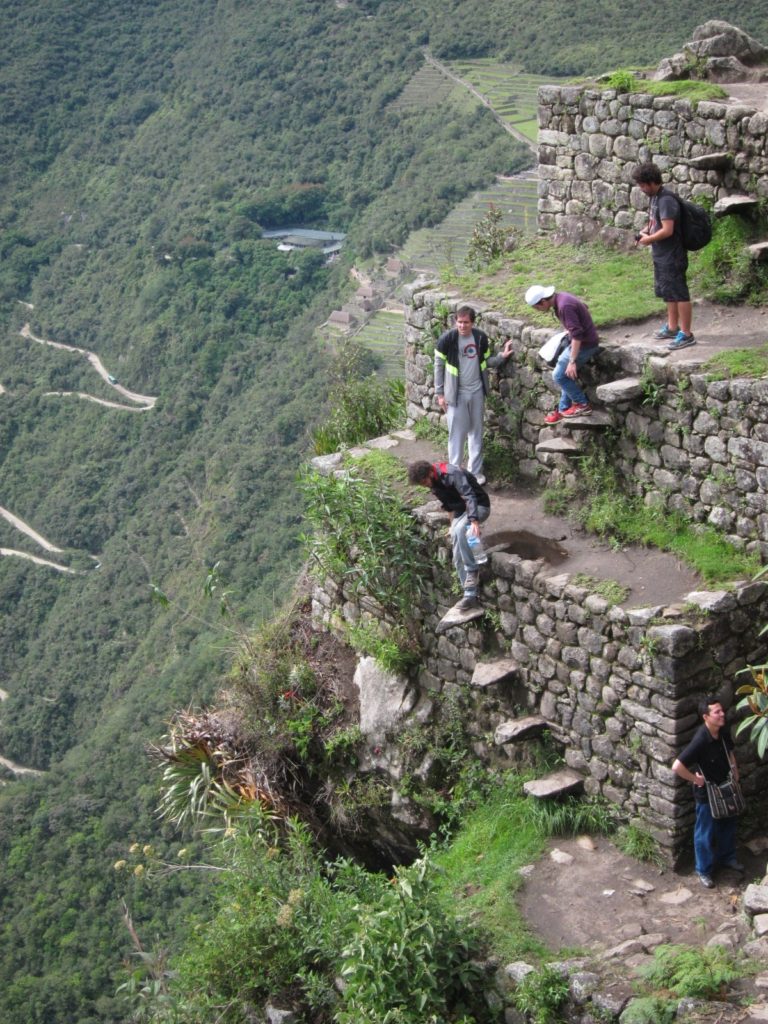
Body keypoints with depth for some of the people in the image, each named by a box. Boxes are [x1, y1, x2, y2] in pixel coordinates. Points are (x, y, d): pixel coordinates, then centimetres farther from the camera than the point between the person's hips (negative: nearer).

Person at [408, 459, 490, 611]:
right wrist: (452, 524, 16)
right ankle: (471, 595, -1)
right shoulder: (434, 483, 1)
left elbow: (469, 496, -36)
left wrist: (474, 521, -47)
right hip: (461, 509, 9)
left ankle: (472, 570, -25)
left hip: (479, 506, -9)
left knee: (459, 530, -37)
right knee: (458, 558, -2)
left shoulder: (452, 474, -27)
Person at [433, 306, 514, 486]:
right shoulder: (447, 338, -14)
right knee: (457, 433, 1)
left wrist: (502, 356, -8)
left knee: (476, 432, 12)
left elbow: (486, 362, 10)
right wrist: (440, 393, -6)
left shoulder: (481, 337, -3)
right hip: (456, 394, -4)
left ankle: (475, 471, 23)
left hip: (477, 392, 4)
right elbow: (439, 366, -6)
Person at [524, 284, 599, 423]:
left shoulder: (565, 306, -27)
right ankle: (564, 410, 25)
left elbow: (576, 335, -30)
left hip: (584, 344, -10)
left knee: (559, 375, -4)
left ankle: (582, 405, 7)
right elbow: (583, 307, 22)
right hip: (581, 340, 10)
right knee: (567, 375, 16)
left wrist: (572, 361, -29)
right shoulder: (560, 298, 3)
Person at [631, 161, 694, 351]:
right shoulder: (655, 198, 9)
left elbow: (667, 230, -26)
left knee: (679, 293, -5)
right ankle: (672, 328, 32)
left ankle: (686, 334, 0)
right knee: (668, 292, 20)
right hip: (661, 255, 10)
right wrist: (645, 231, 6)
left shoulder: (666, 200, -22)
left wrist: (649, 240, -13)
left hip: (672, 256, -10)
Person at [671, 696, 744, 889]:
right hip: (706, 793, -7)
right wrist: (695, 779, -22)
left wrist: (734, 769, 1)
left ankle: (727, 857, 48)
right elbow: (677, 767, -35)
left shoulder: (724, 732, -10)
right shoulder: (700, 740, -33)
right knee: (705, 833, 11)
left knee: (728, 824, 25)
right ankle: (704, 870, 29)